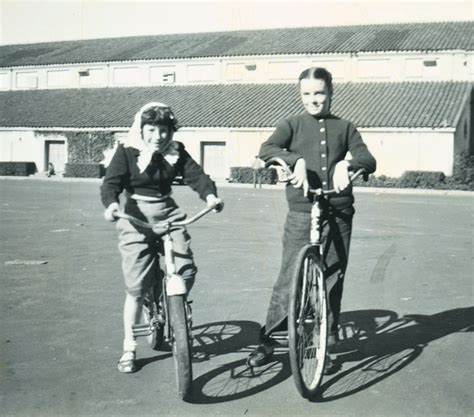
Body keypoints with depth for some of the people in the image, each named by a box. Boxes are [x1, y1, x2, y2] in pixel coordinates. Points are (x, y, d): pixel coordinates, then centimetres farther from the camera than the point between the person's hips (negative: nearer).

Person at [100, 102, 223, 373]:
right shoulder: (127, 151, -4)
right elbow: (112, 181, -13)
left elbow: (196, 174, -6)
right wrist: (111, 204, -35)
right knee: (136, 287, -3)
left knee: (187, 271, -13)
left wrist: (210, 194, -27)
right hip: (137, 216, -3)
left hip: (169, 213, 3)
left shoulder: (176, 152, 4)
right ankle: (129, 348, 11)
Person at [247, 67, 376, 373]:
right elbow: (267, 149, -12)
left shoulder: (344, 127, 11)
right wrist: (296, 161, -29)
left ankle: (326, 347, 21)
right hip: (301, 215, -2)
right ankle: (267, 342, 14)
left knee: (332, 282, 7)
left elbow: (369, 160, 0)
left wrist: (347, 164, -21)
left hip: (338, 215, 2)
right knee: (289, 280, -2)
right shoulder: (293, 124, 6)